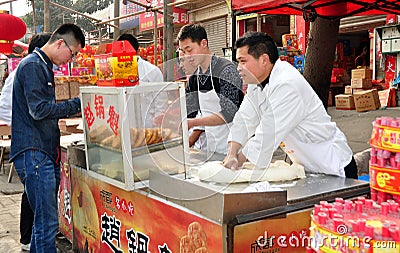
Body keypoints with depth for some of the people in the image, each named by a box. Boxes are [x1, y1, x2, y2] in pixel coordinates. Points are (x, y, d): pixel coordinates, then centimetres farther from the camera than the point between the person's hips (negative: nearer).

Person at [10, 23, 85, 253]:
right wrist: (77, 104, -12)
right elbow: (38, 110, -18)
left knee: (45, 220, 14)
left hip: (47, 152, 10)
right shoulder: (32, 66, -10)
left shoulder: (44, 66, 21)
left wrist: (72, 109, 17)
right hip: (34, 154, -10)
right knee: (47, 223, -9)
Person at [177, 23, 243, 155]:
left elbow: (229, 114, -19)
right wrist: (188, 143, 2)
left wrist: (192, 122, -20)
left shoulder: (227, 70, -14)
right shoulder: (195, 78, 8)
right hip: (210, 148, 6)